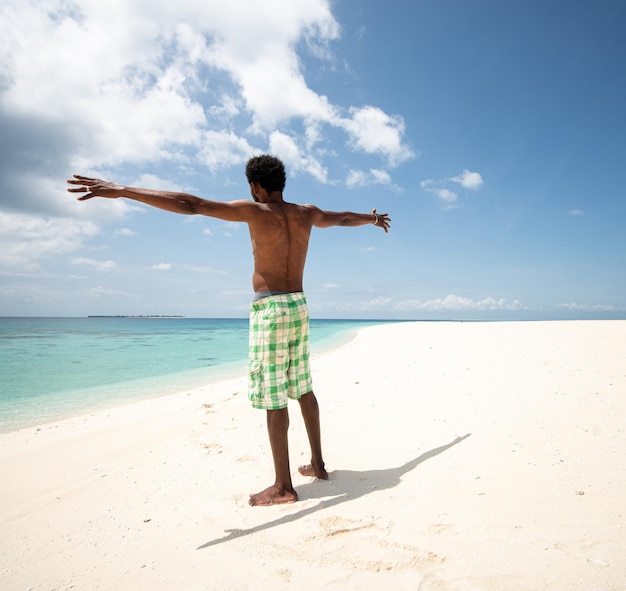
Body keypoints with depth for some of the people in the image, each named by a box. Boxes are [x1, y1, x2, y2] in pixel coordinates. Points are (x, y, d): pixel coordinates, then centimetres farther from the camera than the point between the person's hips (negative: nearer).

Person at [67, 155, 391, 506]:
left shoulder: (255, 211, -8)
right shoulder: (307, 214, 10)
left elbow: (189, 204, -15)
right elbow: (344, 218, 30)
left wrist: (122, 191, -15)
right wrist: (372, 219, 51)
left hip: (269, 309, -7)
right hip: (299, 306, 7)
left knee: (274, 398, -2)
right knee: (303, 389, 16)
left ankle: (284, 486, 6)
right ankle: (318, 463, 28)